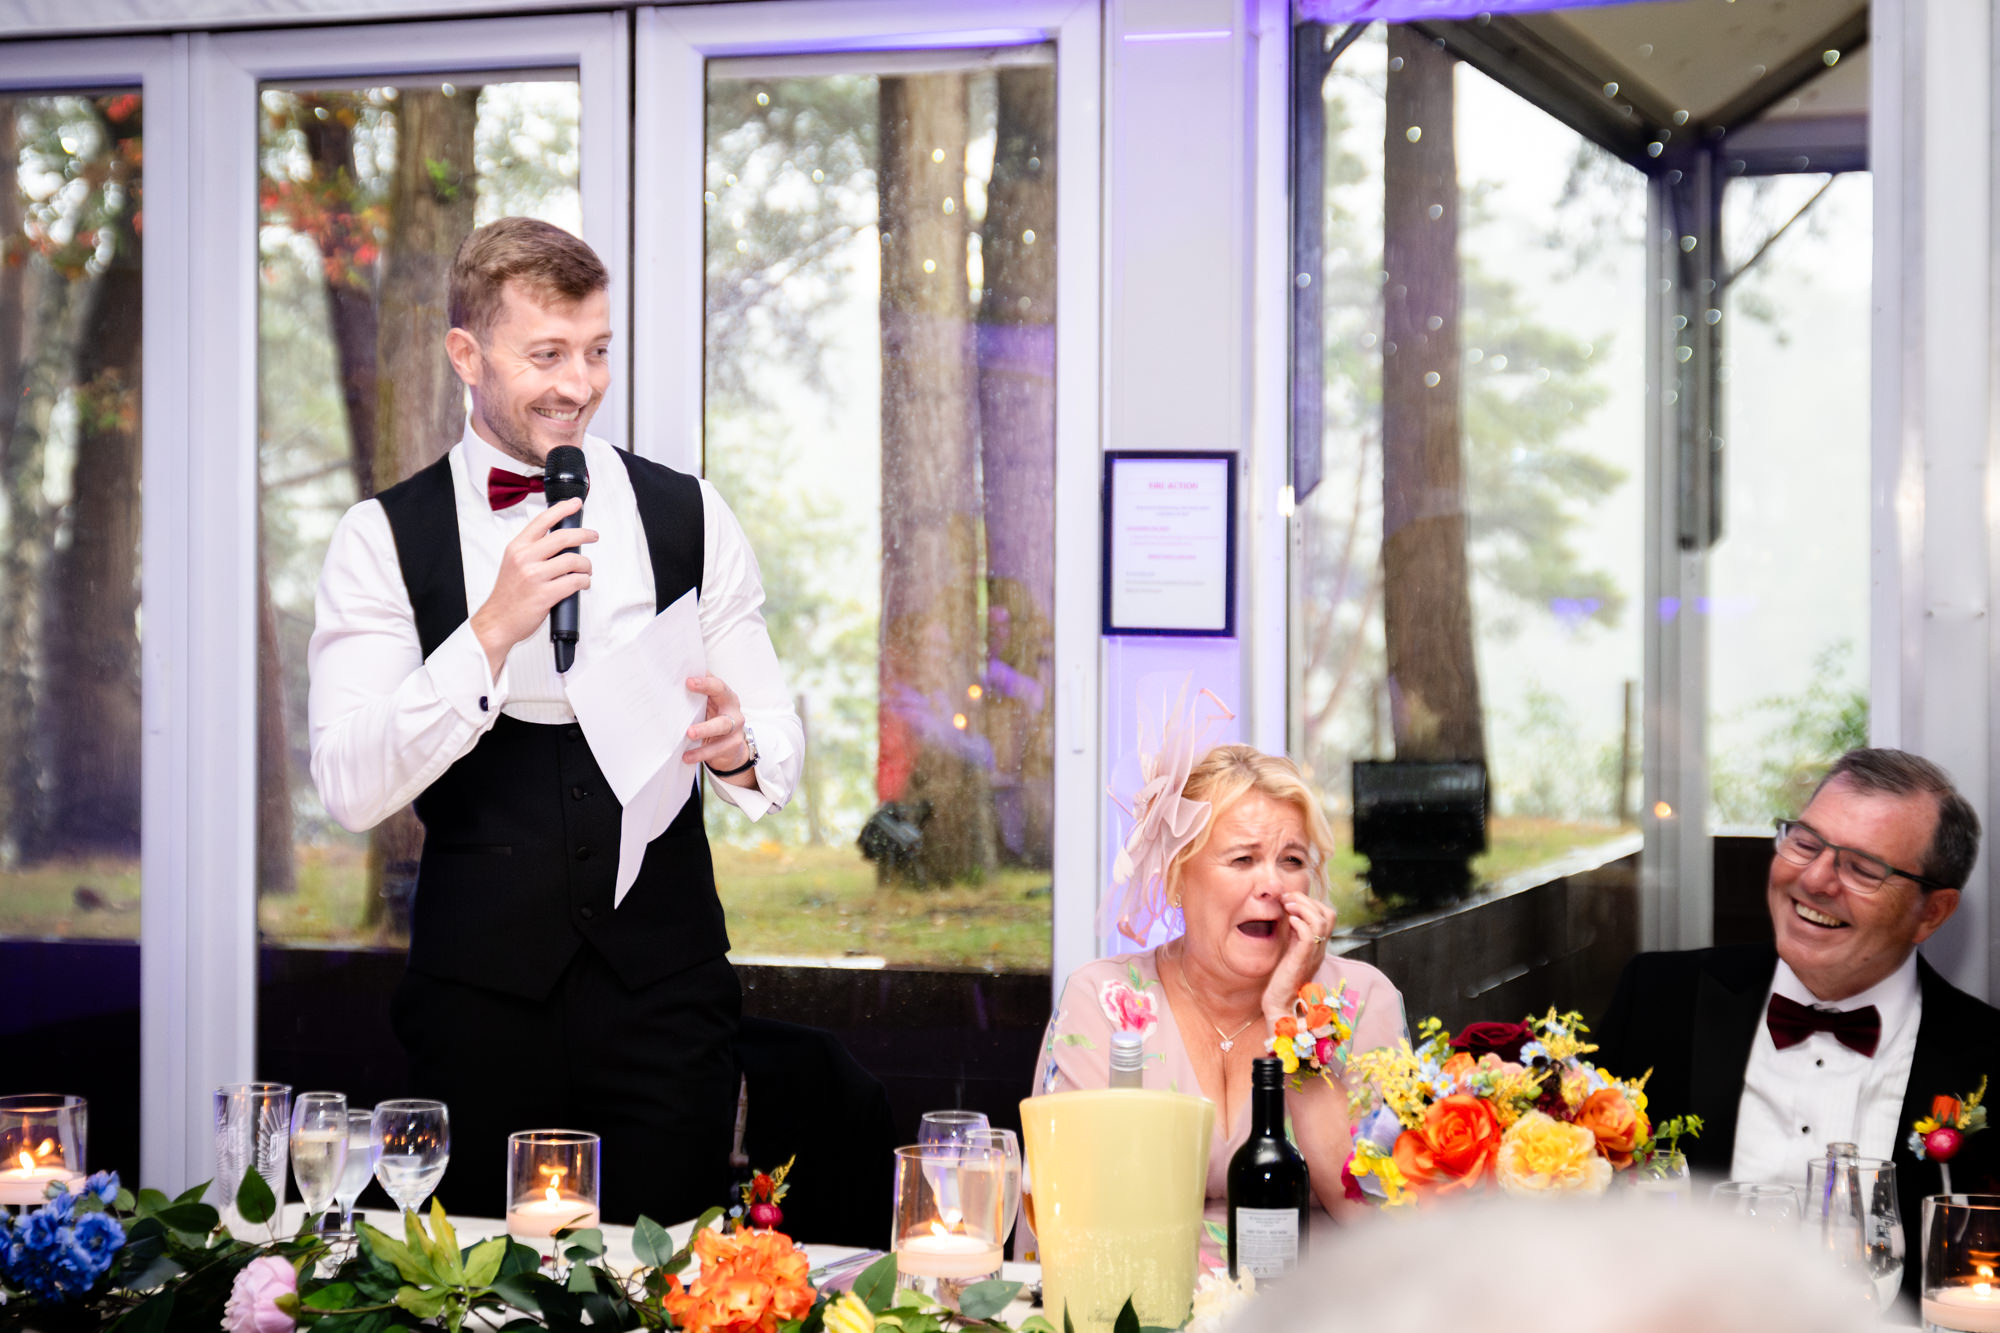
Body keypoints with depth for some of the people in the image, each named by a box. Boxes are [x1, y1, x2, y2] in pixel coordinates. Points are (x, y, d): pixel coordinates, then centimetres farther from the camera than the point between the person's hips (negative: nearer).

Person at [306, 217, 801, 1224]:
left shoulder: (689, 516, 7)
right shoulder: (384, 538, 0)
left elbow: (780, 749, 7)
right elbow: (351, 791, -10)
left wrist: (736, 747, -16)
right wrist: (493, 629, -20)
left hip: (664, 984, 1)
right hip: (482, 989, -1)